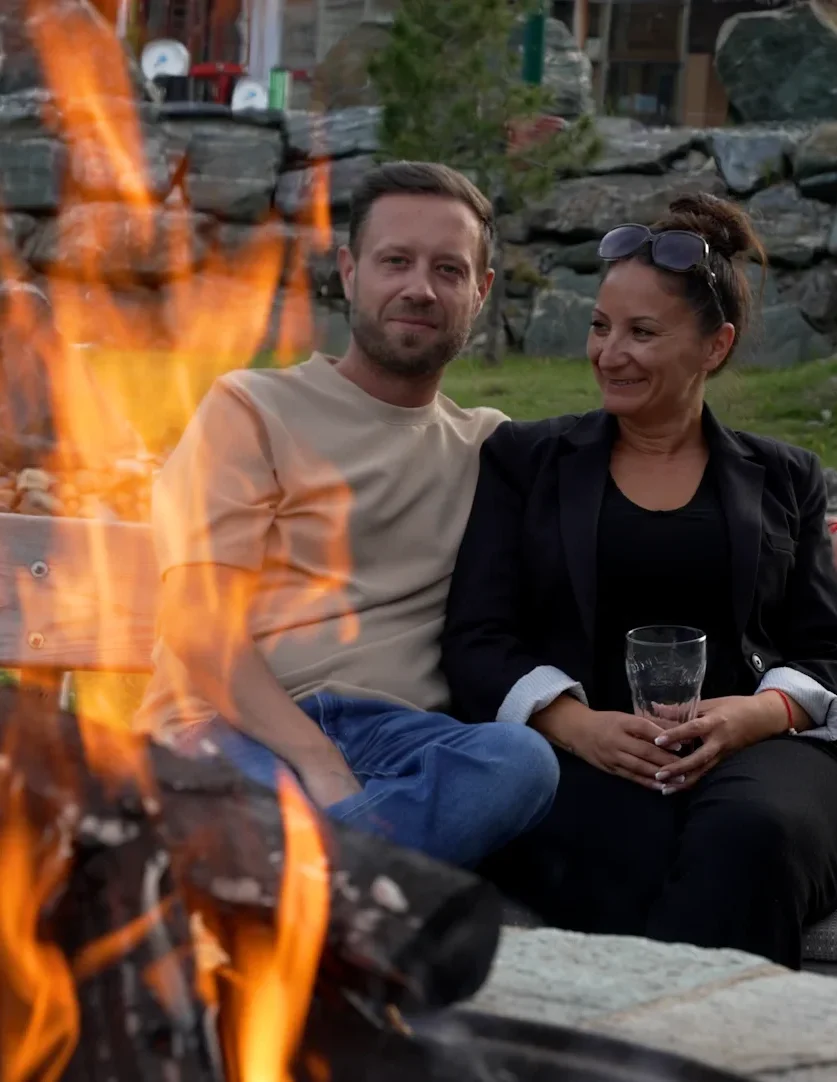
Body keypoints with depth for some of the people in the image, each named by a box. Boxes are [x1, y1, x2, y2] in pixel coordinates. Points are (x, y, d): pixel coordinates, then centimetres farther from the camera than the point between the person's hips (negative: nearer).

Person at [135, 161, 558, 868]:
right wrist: (316, 761, -17)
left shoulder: (488, 445, 24)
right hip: (241, 728, -4)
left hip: (397, 732, 5)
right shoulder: (251, 409, 10)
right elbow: (198, 622, -2)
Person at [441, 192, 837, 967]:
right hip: (572, 755, -1)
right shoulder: (525, 459, 17)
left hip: (751, 749, 1)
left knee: (752, 832, -37)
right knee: (645, 848, -38)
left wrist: (758, 712, -11)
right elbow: (476, 641, 7)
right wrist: (577, 724, -13)